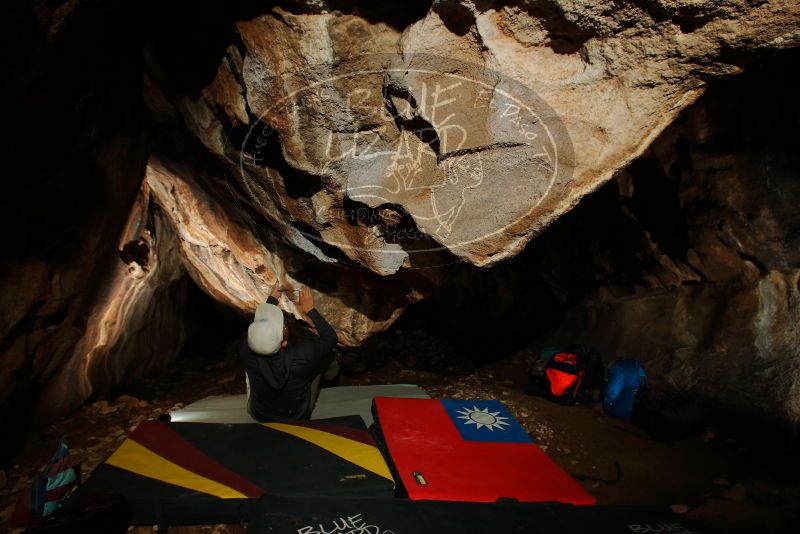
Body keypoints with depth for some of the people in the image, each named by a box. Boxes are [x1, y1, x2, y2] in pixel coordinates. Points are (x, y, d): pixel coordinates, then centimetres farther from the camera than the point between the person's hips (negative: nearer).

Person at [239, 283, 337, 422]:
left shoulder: (246, 349, -32)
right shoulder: (304, 355, -39)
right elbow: (331, 338, -17)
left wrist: (272, 300, 3)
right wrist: (310, 310, -12)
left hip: (259, 415, 2)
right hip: (297, 418, -2)